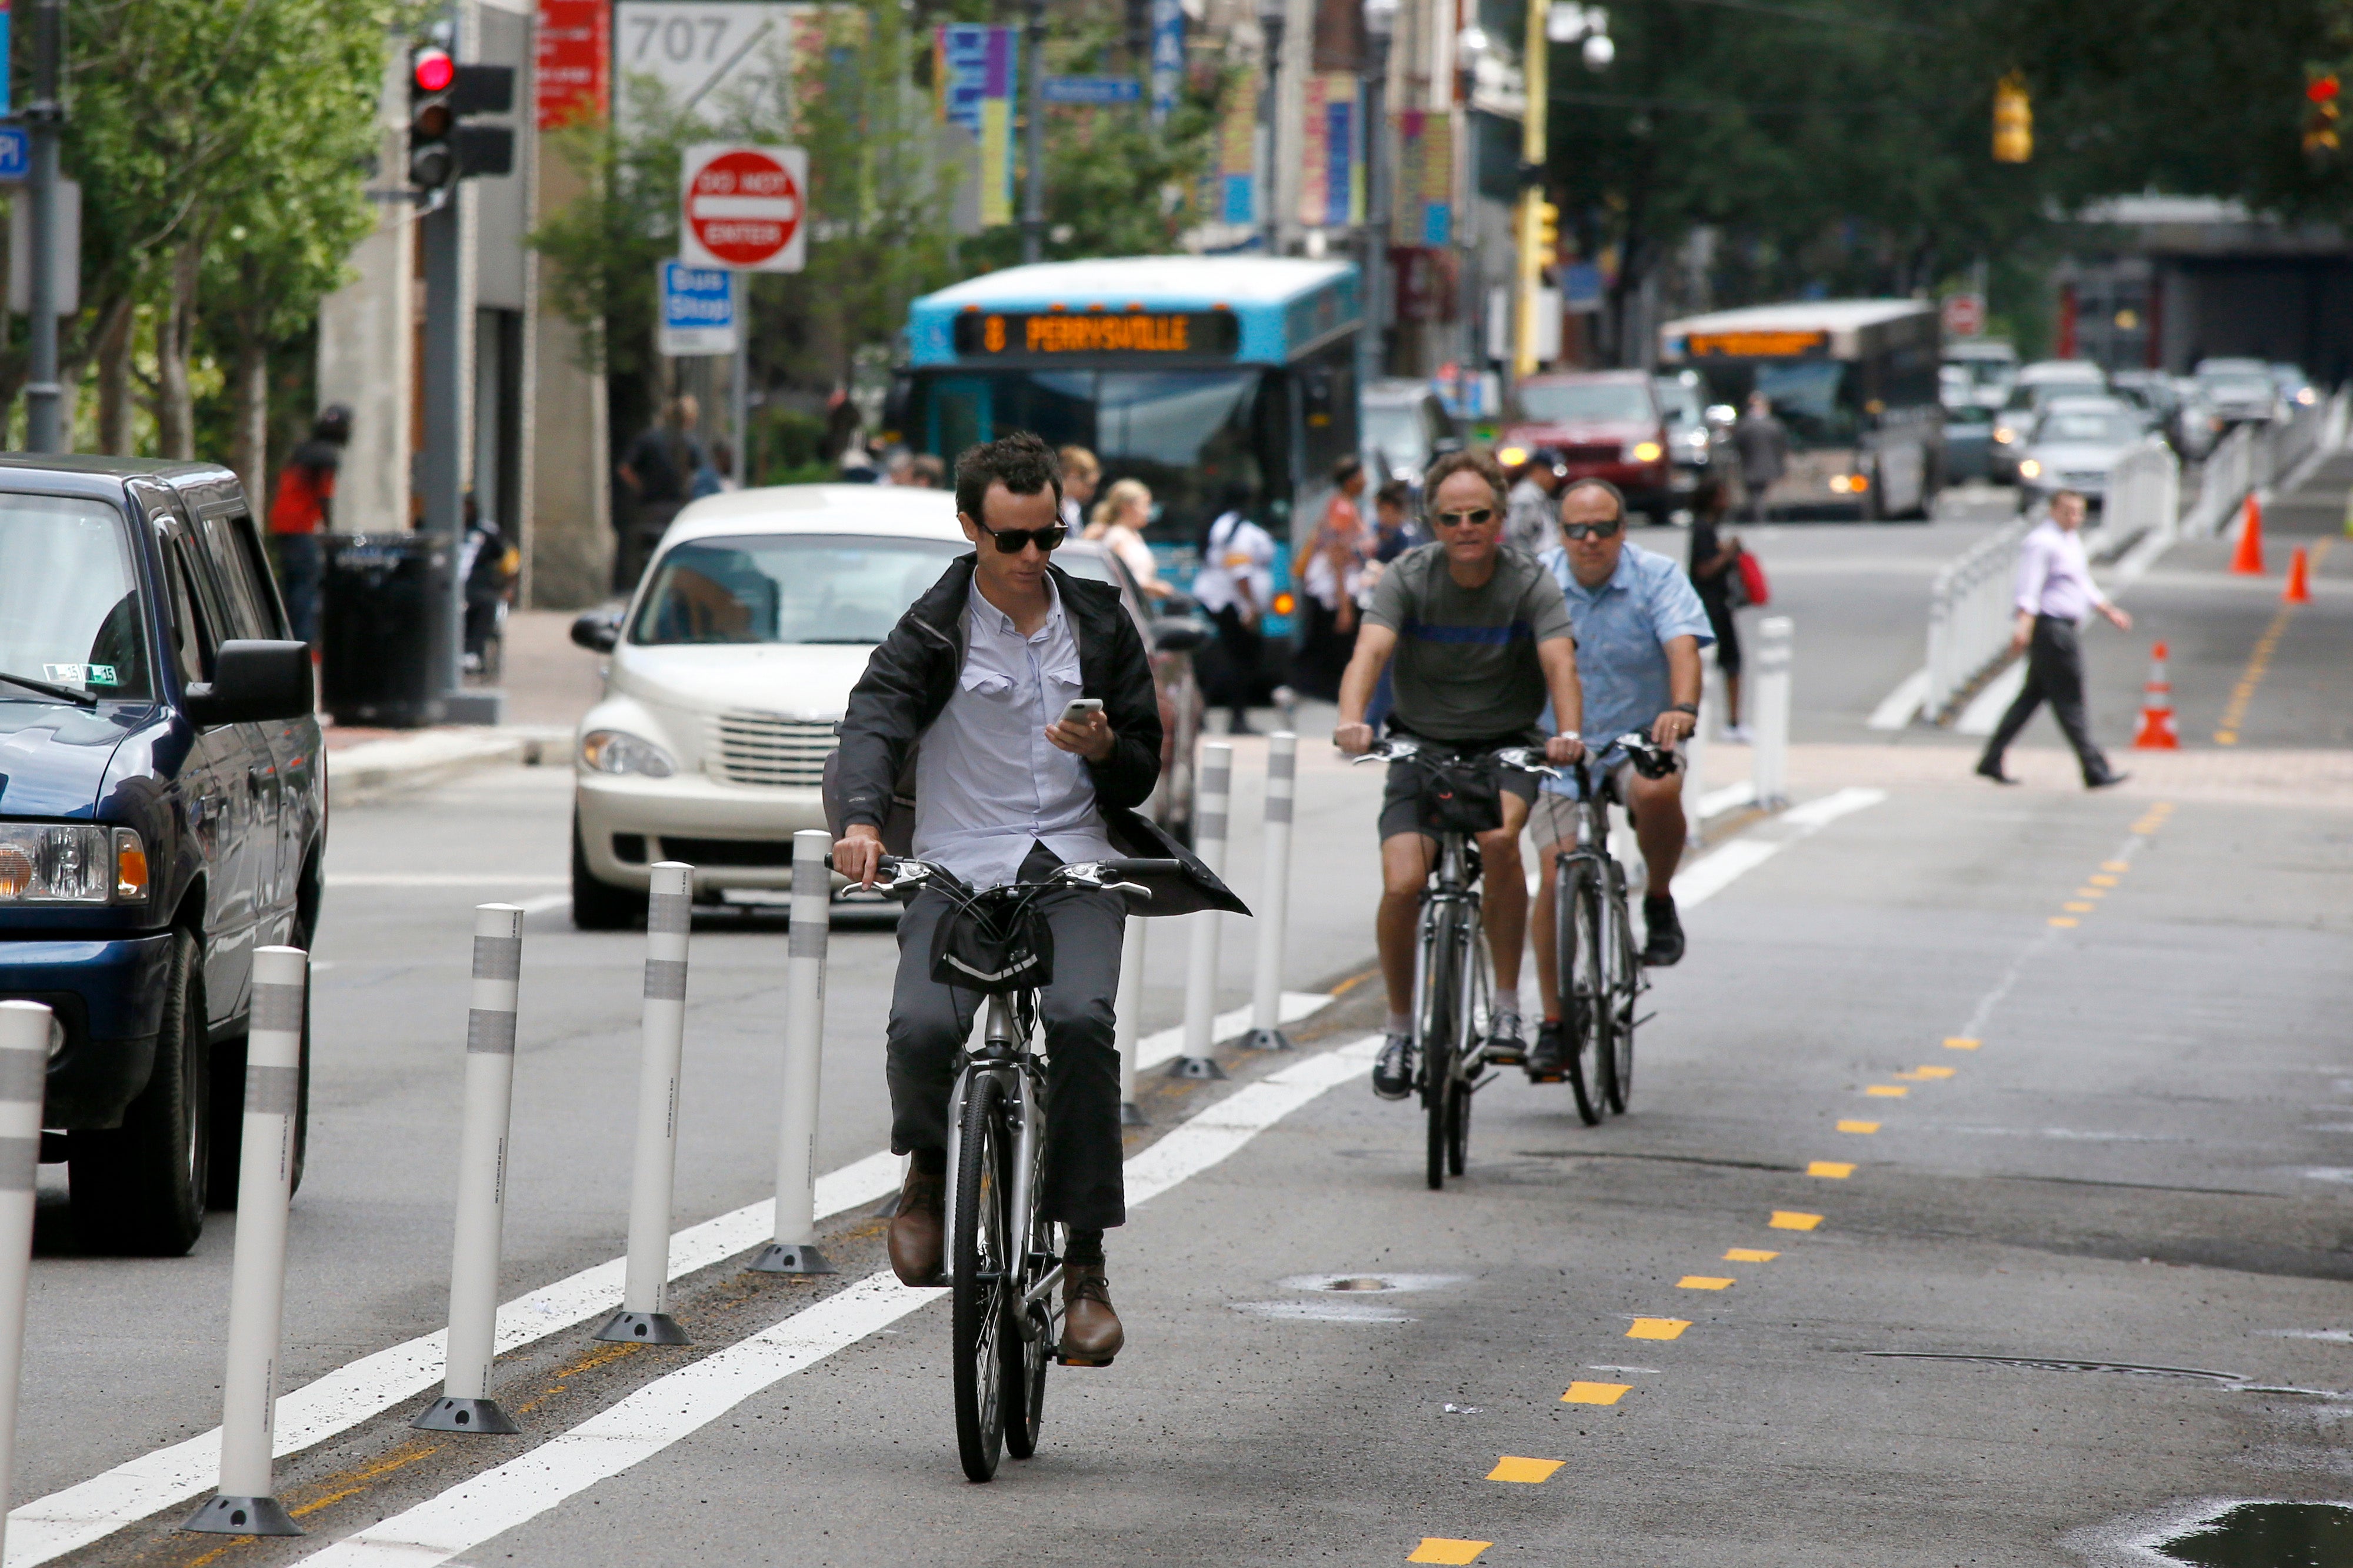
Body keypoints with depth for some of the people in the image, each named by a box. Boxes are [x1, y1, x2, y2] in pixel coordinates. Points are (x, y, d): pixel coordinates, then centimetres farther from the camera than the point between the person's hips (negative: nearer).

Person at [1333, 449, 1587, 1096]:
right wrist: (1352, 722, -45)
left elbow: (1560, 664, -24)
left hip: (1506, 746, -1)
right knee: (1403, 884, -17)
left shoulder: (1531, 583, -10)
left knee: (1499, 838, -32)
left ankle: (1507, 1008, -19)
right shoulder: (1409, 577, -9)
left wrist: (1567, 734, -45)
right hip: (1422, 744, 1)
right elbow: (1370, 653, -24)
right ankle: (1399, 1029, 7)